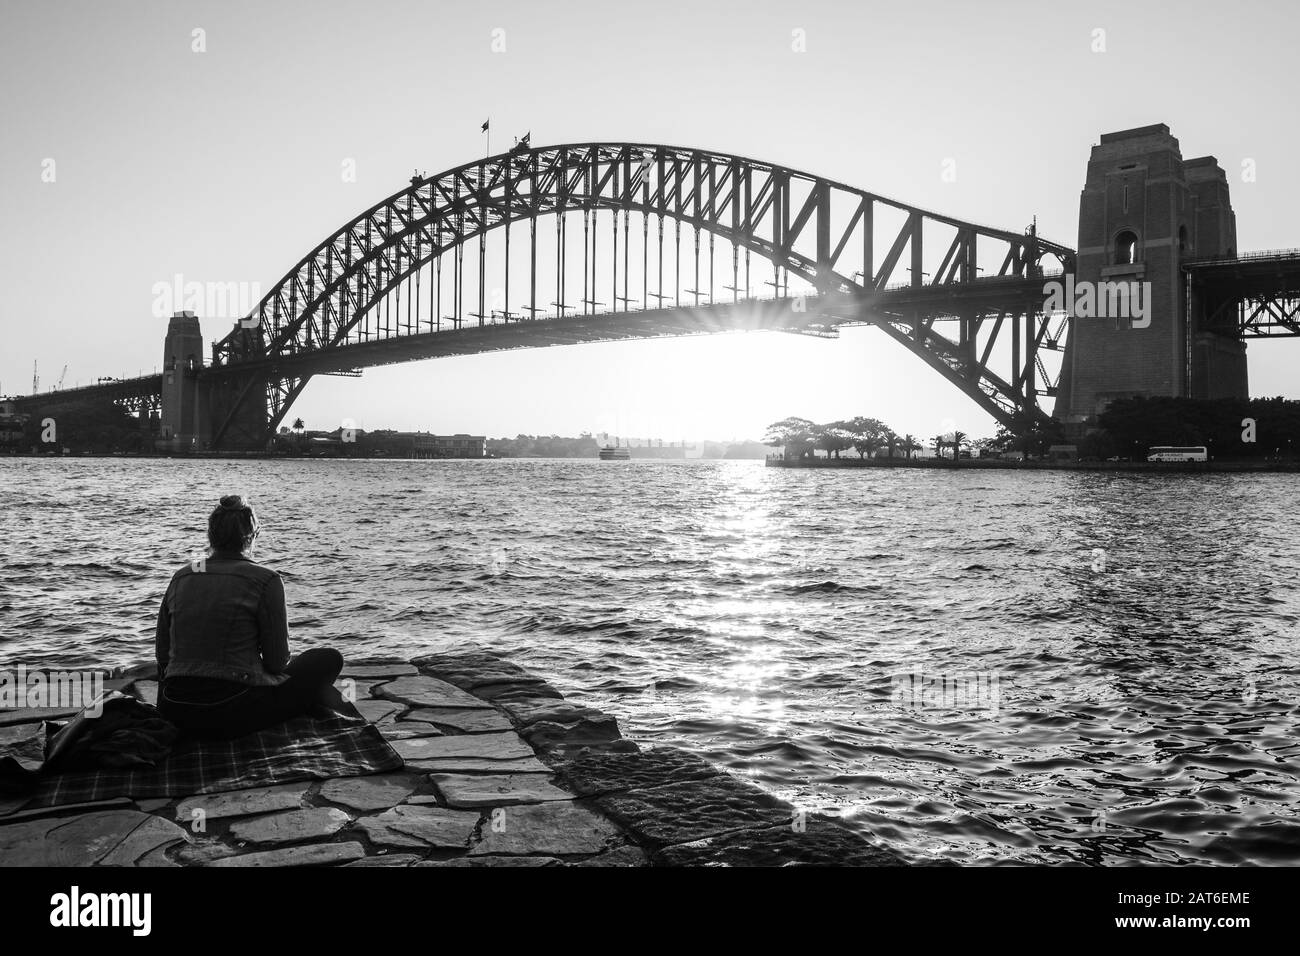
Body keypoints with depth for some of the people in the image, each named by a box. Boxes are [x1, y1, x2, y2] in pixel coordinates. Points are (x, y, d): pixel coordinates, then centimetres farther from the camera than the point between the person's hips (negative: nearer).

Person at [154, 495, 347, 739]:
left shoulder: (180, 577, 8)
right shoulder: (265, 580, -8)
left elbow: (162, 652, 12)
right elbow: (277, 661, -5)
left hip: (176, 715, 6)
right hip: (234, 715, -5)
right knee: (328, 660, 12)